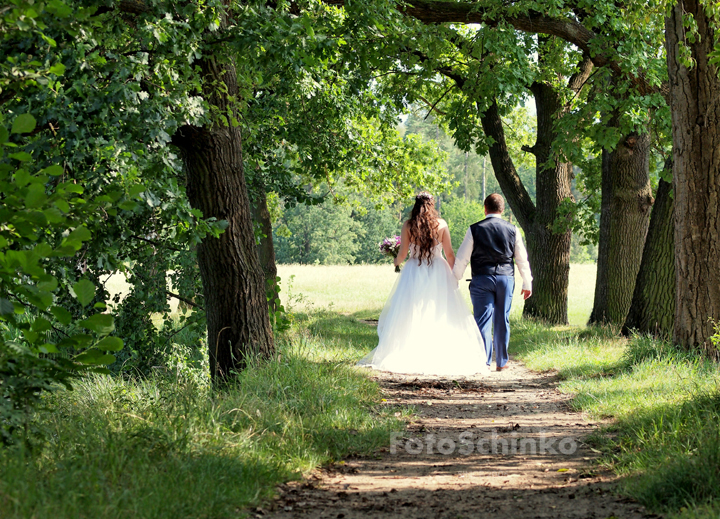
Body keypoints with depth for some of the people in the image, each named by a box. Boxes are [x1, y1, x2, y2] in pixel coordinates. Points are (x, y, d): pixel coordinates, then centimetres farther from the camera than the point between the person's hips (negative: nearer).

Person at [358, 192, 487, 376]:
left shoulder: (408, 226, -2)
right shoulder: (441, 224, 0)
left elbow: (402, 253, -1)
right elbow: (449, 254, 2)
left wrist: (396, 262, 21)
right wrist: (455, 274, 14)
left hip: (414, 272, 0)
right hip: (437, 273, 0)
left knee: (410, 319, 3)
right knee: (440, 317, 4)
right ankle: (442, 358, 1)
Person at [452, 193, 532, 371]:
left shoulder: (475, 229, -2)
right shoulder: (512, 230, 4)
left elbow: (462, 258, 1)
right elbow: (522, 259, 9)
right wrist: (527, 283, 17)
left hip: (481, 280, -2)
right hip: (506, 278, 2)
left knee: (483, 320, -1)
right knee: (502, 321, 10)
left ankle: (484, 362, -6)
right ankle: (501, 362, 15)